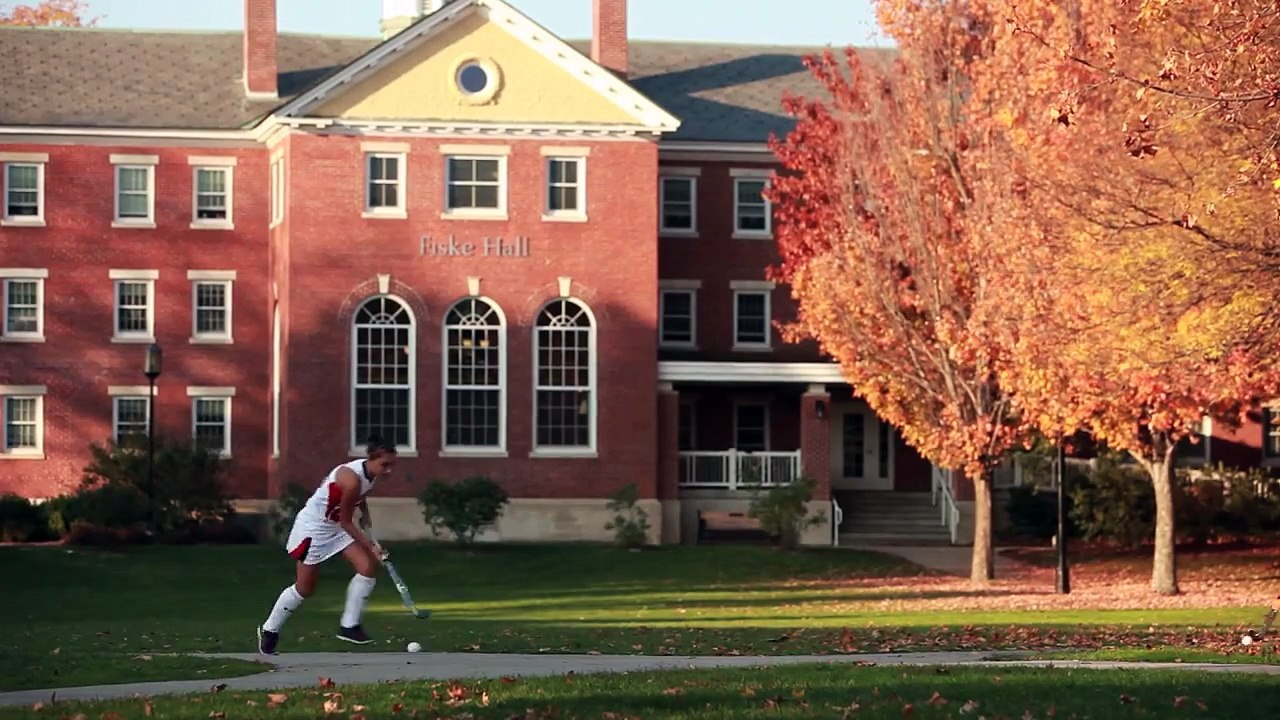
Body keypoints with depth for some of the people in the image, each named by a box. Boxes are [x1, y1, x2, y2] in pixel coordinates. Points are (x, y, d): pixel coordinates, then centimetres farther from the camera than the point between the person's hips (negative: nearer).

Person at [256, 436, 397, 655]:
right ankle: (269, 630, 23)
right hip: (314, 526, -8)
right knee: (304, 589, 3)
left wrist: (364, 513, 8)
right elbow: (345, 522, -24)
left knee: (368, 566, -10)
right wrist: (370, 545, -25)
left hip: (337, 525, 8)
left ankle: (348, 626, -1)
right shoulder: (352, 479, -34)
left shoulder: (371, 473, -9)